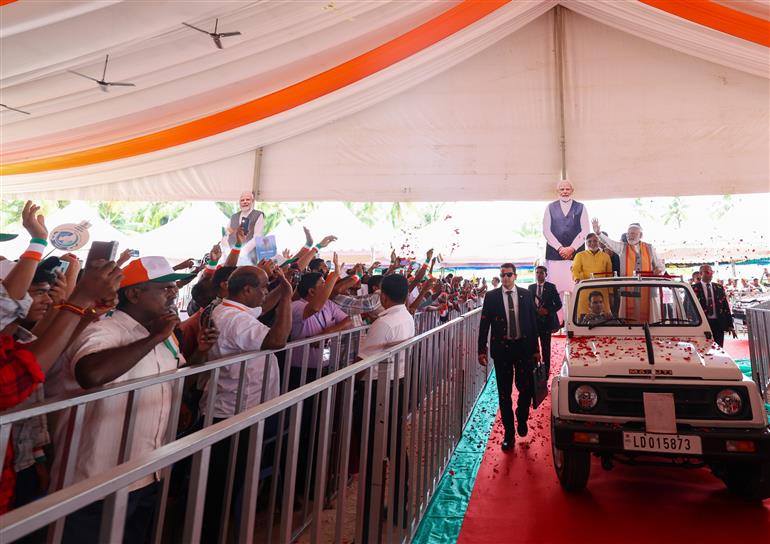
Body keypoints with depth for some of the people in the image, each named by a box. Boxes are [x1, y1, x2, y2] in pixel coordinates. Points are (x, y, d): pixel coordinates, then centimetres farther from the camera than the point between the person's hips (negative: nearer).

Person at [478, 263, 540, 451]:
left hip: (524, 347, 1)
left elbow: (533, 322, 6)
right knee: (504, 393, 6)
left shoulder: (526, 295, 3)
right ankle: (509, 433, 21)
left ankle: (522, 419, 35)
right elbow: (484, 324, -1)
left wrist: (535, 349, 5)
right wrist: (482, 350, -6)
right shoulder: (491, 296, -1)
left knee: (526, 389, 4)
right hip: (501, 349, 0)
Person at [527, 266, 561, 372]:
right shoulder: (531, 287, 8)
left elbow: (558, 304, 0)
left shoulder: (551, 287, 1)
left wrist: (547, 310, -13)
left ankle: (546, 370, 12)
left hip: (546, 321, -2)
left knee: (546, 347, 5)